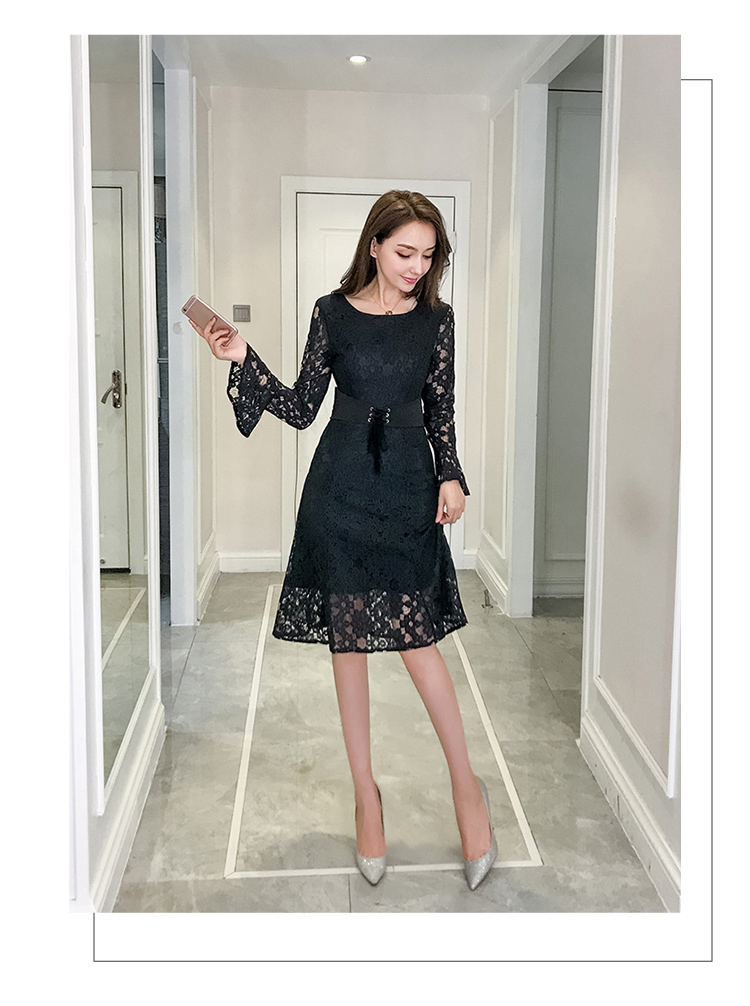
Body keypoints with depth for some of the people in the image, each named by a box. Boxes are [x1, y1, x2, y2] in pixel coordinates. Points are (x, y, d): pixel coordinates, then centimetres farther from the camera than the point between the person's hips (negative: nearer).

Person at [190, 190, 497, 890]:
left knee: (415, 635, -4)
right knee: (347, 636, 5)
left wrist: (451, 476, -2)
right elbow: (301, 408, 3)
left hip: (409, 479, 0)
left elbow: (440, 407, 10)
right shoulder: (333, 312, 1)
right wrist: (243, 361, -7)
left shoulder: (435, 317, 4)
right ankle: (365, 792, 19)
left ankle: (465, 781, 14)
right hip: (342, 480, 0)